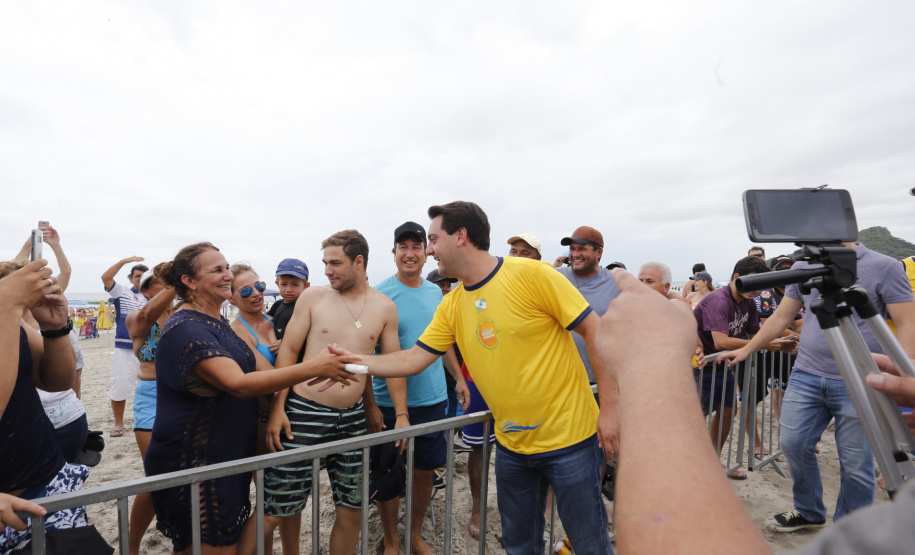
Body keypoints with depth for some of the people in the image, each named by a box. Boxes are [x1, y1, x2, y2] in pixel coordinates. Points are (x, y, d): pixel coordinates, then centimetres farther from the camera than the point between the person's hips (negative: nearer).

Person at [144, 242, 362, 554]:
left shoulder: (216, 322, 10)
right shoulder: (185, 328, -21)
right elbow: (238, 384, -32)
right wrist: (314, 368, -34)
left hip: (225, 457, 9)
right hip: (191, 466, -9)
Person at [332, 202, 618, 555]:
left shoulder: (530, 274, -18)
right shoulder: (451, 306, -1)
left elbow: (597, 332, -14)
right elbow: (413, 359, 3)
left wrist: (610, 409, -15)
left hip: (569, 437, -5)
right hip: (511, 444, 5)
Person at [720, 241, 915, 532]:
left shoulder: (884, 267, -3)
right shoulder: (802, 267, 9)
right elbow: (781, 317, 13)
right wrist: (746, 349, 11)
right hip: (806, 376, 4)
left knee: (856, 463, 5)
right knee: (792, 444, 4)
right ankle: (808, 512, 29)